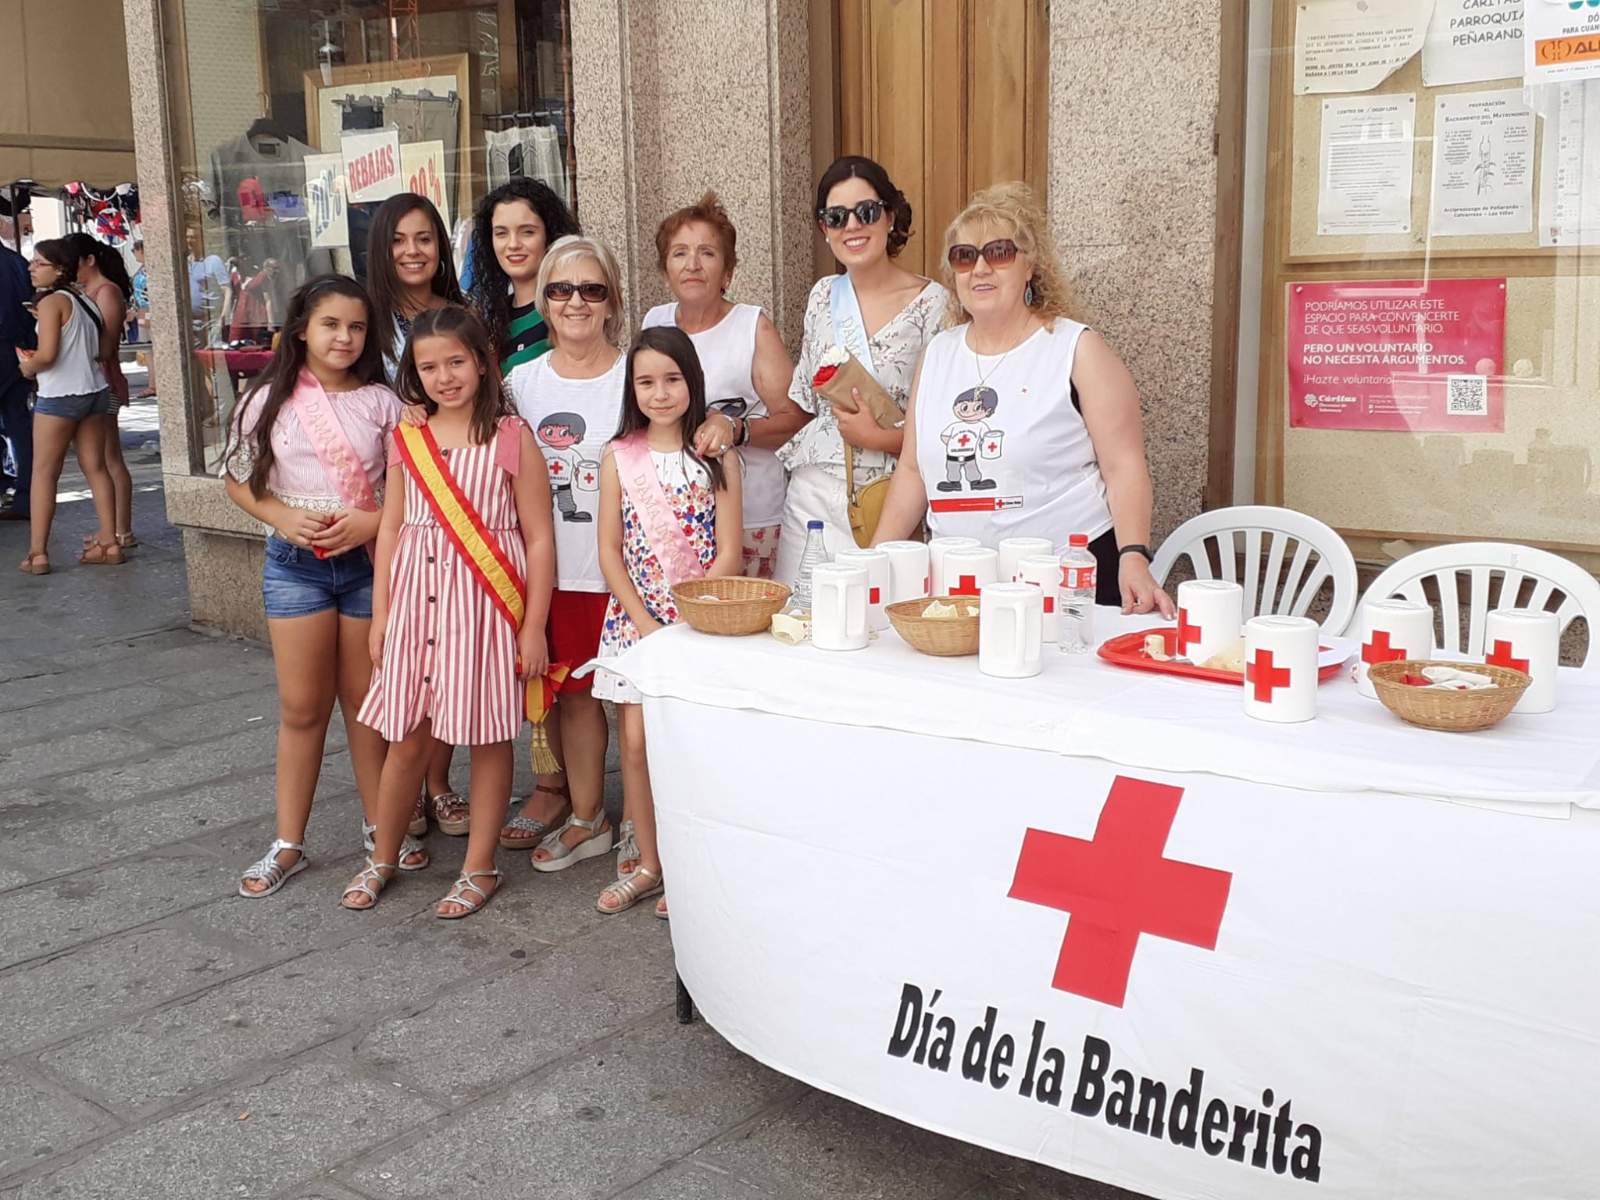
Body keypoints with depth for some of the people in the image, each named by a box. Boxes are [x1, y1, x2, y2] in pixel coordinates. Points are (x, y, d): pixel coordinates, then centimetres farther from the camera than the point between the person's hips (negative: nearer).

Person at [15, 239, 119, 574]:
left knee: (43, 473, 0)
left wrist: (28, 367, -1)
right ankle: (109, 543, 9)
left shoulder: (51, 302, -13)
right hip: (94, 391, 7)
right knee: (95, 468, 9)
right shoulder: (85, 300, 9)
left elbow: (47, 355, -21)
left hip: (59, 396, -7)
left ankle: (38, 553, 1)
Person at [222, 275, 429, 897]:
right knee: (302, 707, 5)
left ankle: (378, 823, 26)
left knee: (366, 700, 10)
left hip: (369, 562, 0)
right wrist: (284, 517, -11)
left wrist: (372, 522, -17)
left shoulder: (381, 402, -1)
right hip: (295, 564, 0)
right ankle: (288, 844, 17)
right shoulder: (273, 399, 0)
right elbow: (237, 479, 5)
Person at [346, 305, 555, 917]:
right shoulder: (407, 439, 7)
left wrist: (533, 626, -7)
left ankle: (480, 867, 21)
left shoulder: (511, 438, -5)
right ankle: (383, 857, 29)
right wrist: (381, 612, 9)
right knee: (406, 738, 10)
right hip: (415, 601, 3)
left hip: (485, 605, -3)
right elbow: (392, 529, 12)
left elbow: (539, 538, -5)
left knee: (488, 736, 6)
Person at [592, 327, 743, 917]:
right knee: (636, 741, 3)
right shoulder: (619, 456, 3)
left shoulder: (716, 457, -2)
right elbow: (609, 548, 2)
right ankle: (647, 864, 18)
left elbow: (728, 551, -4)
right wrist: (643, 620, -7)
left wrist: (690, 617, -12)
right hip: (633, 618, 2)